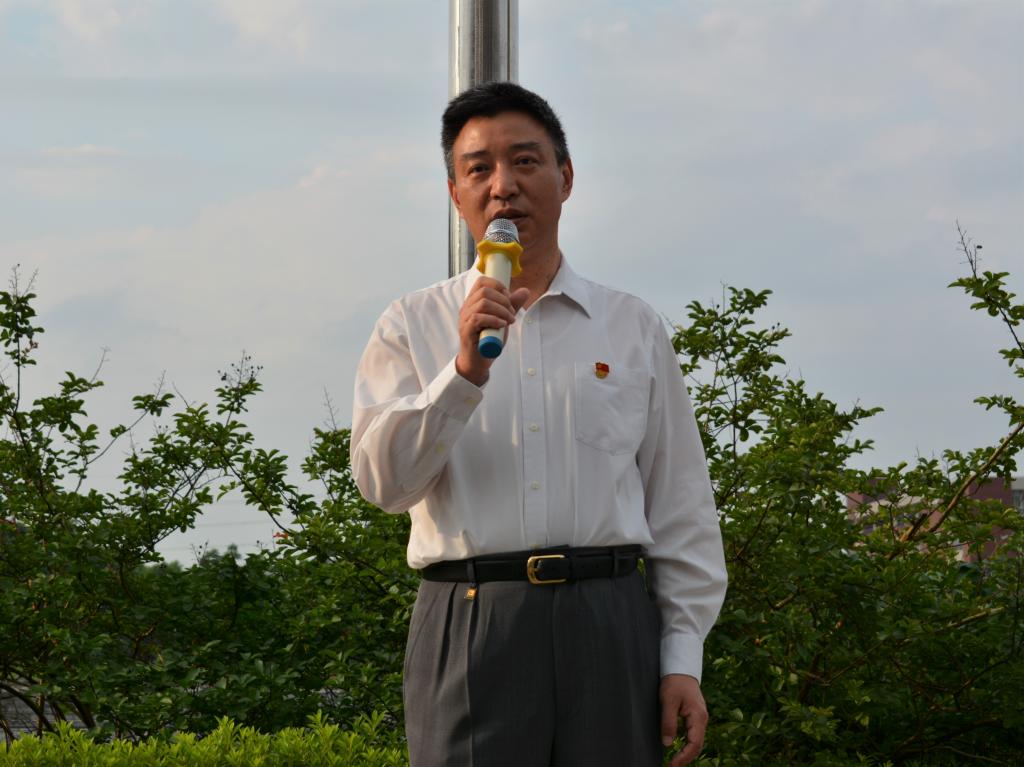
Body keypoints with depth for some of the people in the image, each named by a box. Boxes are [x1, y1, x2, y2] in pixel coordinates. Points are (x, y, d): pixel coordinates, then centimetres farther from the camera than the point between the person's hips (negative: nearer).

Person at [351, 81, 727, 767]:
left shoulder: (633, 327, 12)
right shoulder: (413, 326, 10)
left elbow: (681, 511, 11)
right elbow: (383, 481, -4)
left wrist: (684, 658, 3)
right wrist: (464, 370, -16)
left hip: (608, 626, 1)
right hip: (470, 626, -1)